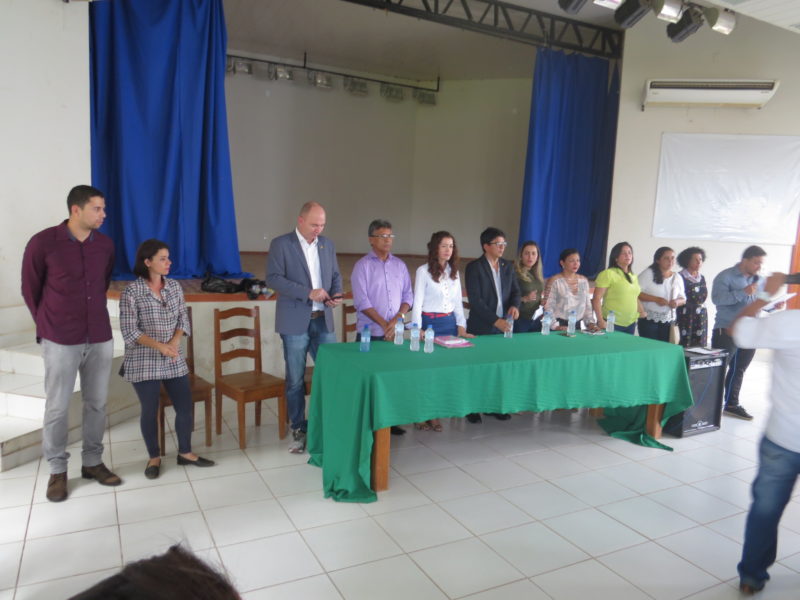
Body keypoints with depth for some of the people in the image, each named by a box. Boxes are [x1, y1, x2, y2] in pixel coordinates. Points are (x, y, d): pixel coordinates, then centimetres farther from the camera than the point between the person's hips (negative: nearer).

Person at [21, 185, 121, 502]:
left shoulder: (105, 244, 2)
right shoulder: (42, 243, -9)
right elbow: (30, 290, 3)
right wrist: (48, 326, 11)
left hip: (100, 337, 4)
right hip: (61, 340, -3)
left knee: (96, 403, 10)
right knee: (57, 407, 6)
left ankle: (92, 462, 26)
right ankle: (57, 470, 21)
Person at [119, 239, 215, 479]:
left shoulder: (174, 286, 4)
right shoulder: (131, 292, -11)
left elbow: (183, 318, 6)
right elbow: (129, 332, -13)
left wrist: (175, 342, -12)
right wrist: (160, 346, -21)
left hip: (175, 360, 4)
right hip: (144, 362, -4)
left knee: (185, 407, 6)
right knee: (150, 411, 6)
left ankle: (185, 452, 24)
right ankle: (154, 457, 25)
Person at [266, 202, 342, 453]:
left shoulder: (328, 244, 11)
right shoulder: (281, 244, -4)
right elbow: (273, 278, -13)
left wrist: (336, 294, -5)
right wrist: (308, 293, -20)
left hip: (323, 320, 4)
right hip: (295, 322, -4)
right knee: (295, 379, 6)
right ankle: (299, 429, 20)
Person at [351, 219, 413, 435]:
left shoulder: (399, 265, 10)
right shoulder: (363, 265, -3)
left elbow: (408, 296, 8)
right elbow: (362, 301, -9)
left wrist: (396, 320, -8)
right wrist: (383, 324, -14)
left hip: (395, 333, 4)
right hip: (370, 333, -4)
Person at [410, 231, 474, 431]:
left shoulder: (454, 272, 11)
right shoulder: (423, 271, -5)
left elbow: (458, 302, 14)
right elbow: (417, 302, -7)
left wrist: (461, 327, 6)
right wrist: (418, 330, -14)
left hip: (450, 323, 5)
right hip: (429, 323, -5)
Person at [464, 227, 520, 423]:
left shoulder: (508, 266, 11)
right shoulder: (474, 267, -8)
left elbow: (515, 291, 12)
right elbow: (475, 300, -15)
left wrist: (514, 305, -11)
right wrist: (495, 320, -22)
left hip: (504, 325, 5)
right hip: (481, 328, -5)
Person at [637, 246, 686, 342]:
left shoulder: (677, 277, 11)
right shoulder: (648, 273, -5)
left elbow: (683, 299, 17)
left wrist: (677, 302, -6)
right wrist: (656, 299, -19)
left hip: (668, 321, 4)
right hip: (649, 319, -4)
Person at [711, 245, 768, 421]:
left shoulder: (760, 281, 12)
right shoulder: (725, 276, -9)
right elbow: (717, 298, -22)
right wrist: (743, 293, -26)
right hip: (727, 331, -6)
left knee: (739, 370, 14)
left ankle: (732, 404, 26)